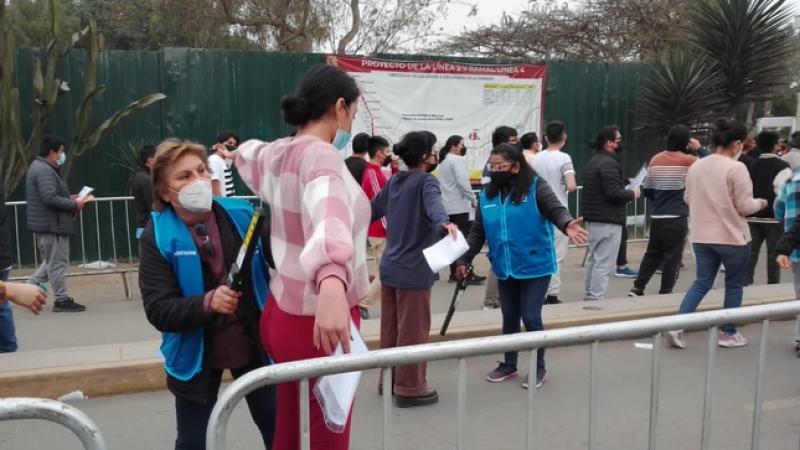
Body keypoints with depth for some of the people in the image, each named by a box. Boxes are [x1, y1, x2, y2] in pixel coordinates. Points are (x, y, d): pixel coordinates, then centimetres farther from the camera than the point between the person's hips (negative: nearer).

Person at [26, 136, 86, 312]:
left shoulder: (41, 167, 17)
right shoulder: (45, 170, -18)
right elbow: (50, 198, -27)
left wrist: (68, 198, 11)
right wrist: (74, 205, -17)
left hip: (46, 225, 11)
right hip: (52, 225, -11)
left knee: (51, 262, 20)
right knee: (58, 263, -2)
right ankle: (62, 300, 6)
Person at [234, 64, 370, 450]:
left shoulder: (277, 154, 7)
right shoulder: (321, 155, -18)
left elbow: (245, 153, 33)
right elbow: (327, 216, -41)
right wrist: (332, 283, -57)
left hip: (283, 313, 9)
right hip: (317, 322, -9)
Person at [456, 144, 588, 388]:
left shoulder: (536, 187, -10)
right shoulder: (487, 194, 3)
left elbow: (557, 210, -21)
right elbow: (478, 232, 8)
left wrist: (567, 225, -43)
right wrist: (464, 259, 4)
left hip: (536, 266, -5)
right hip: (505, 269, 5)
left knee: (531, 318, -1)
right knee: (509, 318, 16)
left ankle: (539, 369, 20)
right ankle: (509, 365, 34)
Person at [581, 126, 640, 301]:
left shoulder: (593, 162, 15)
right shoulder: (609, 164, -16)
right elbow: (613, 193, -24)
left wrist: (625, 183, 13)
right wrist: (632, 194, -7)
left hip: (593, 219, 10)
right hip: (608, 221, -10)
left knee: (593, 259, 17)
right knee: (604, 263, -7)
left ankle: (589, 295, 25)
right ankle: (596, 298, -6)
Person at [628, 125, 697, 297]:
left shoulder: (656, 159, 6)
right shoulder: (689, 160, -6)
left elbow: (646, 190, 10)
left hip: (656, 217, 5)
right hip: (677, 218, -5)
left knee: (652, 253, 15)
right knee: (672, 257, 4)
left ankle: (637, 288, 13)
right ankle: (665, 293, 8)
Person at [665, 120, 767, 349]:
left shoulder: (695, 166, 5)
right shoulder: (736, 168, -14)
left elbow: (689, 200, 15)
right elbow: (745, 206, -13)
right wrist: (761, 203, 7)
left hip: (702, 236, 6)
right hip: (732, 236, -5)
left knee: (702, 282, 12)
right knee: (734, 285, 12)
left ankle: (677, 326, -1)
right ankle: (728, 333, 21)